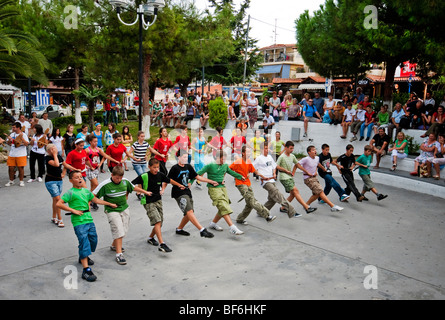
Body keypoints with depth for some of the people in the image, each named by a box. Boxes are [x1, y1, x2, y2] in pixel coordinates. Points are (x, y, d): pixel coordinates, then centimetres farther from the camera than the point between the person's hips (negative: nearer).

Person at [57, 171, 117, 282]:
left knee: (93, 240, 15)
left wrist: (110, 204, 33)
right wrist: (73, 210, -15)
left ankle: (84, 257, 42)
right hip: (79, 222, -7)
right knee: (84, 243, -13)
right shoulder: (70, 193, -5)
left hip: (89, 220, 7)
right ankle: (86, 270, -13)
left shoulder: (86, 191, 14)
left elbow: (96, 200, 28)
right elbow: (59, 204, -12)